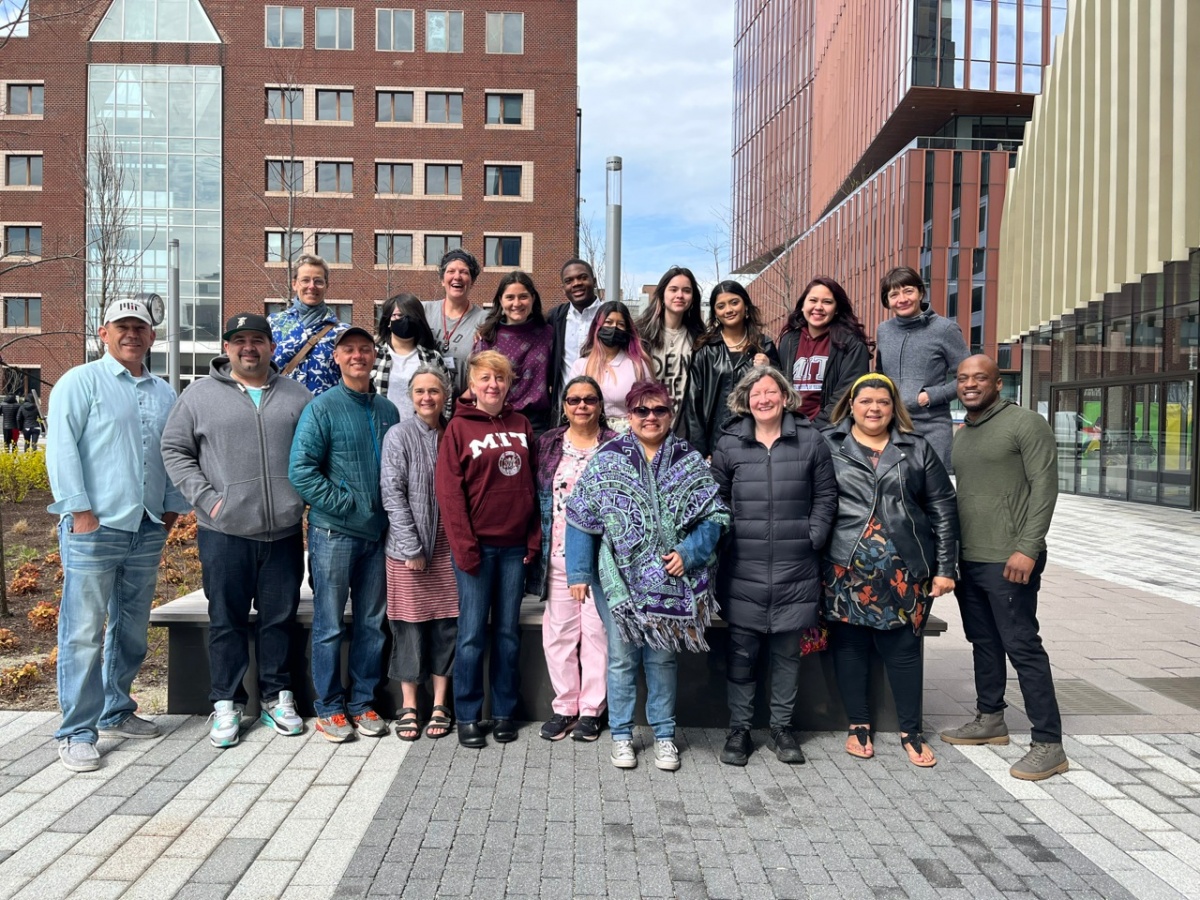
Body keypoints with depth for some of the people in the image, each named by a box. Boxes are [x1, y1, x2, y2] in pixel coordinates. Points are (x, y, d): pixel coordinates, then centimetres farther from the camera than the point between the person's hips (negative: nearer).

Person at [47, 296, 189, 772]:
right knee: (84, 632, -3)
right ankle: (77, 733, 6)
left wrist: (172, 507, 11)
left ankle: (116, 712, 28)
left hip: (147, 531, 5)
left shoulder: (164, 393, 15)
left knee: (132, 630, 13)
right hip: (94, 527, -5)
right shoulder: (81, 382, 0)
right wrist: (80, 510, -12)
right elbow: (61, 448, -7)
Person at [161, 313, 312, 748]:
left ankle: (276, 696, 24)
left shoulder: (296, 395, 9)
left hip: (284, 531, 2)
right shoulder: (201, 395, 4)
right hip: (224, 532, -1)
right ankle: (226, 703, 20)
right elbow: (174, 450, 4)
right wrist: (205, 498, -6)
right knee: (227, 620, 7)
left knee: (280, 616, 10)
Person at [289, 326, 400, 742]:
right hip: (333, 532, -4)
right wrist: (345, 502, -14)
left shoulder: (387, 410, 10)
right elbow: (301, 470, -12)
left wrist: (389, 508, 4)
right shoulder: (323, 408, -5)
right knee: (330, 624, 4)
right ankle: (329, 707, 18)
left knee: (371, 622, 11)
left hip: (377, 533, 5)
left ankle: (363, 702, 24)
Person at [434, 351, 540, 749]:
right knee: (473, 633, 2)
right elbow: (449, 491, -7)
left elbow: (532, 484, 10)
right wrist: (464, 546, -13)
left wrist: (534, 538, 3)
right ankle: (467, 716, 15)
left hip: (515, 546, 4)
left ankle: (505, 712, 22)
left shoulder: (521, 425, 9)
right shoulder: (459, 427, -3)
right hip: (476, 545, -3)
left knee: (508, 631, 11)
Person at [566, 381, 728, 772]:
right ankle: (621, 734, 24)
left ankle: (664, 734, 26)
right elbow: (582, 518, -1)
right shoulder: (607, 460, -1)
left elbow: (714, 516, 1)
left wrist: (689, 553, -14)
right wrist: (578, 573, -5)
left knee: (663, 656, 12)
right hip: (618, 578, -1)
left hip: (669, 580, 1)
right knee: (622, 657, 8)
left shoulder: (690, 462, 3)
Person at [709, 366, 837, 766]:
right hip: (743, 569, 0)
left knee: (787, 650, 11)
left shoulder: (810, 441, 4)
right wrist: (727, 538, -1)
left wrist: (813, 537, -2)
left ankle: (782, 725, 26)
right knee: (741, 651, 4)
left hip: (796, 569, 0)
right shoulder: (729, 444, 4)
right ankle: (739, 729, 18)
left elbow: (826, 496, 7)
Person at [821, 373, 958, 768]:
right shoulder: (828, 445, 4)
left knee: (903, 648, 6)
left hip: (904, 571, 1)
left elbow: (943, 509, 8)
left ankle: (911, 732, 23)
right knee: (849, 646, 7)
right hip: (845, 569, -1)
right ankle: (859, 725, 24)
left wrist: (945, 567, 3)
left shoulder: (917, 449, 9)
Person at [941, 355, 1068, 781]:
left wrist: (1027, 549, -20)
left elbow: (1044, 487, -13)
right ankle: (990, 720, 30)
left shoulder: (1026, 423, -7)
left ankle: (1048, 746, 3)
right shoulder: (959, 434, 16)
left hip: (1008, 560, -7)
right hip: (967, 558, 8)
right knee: (983, 642, 16)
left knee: (1022, 646, -5)